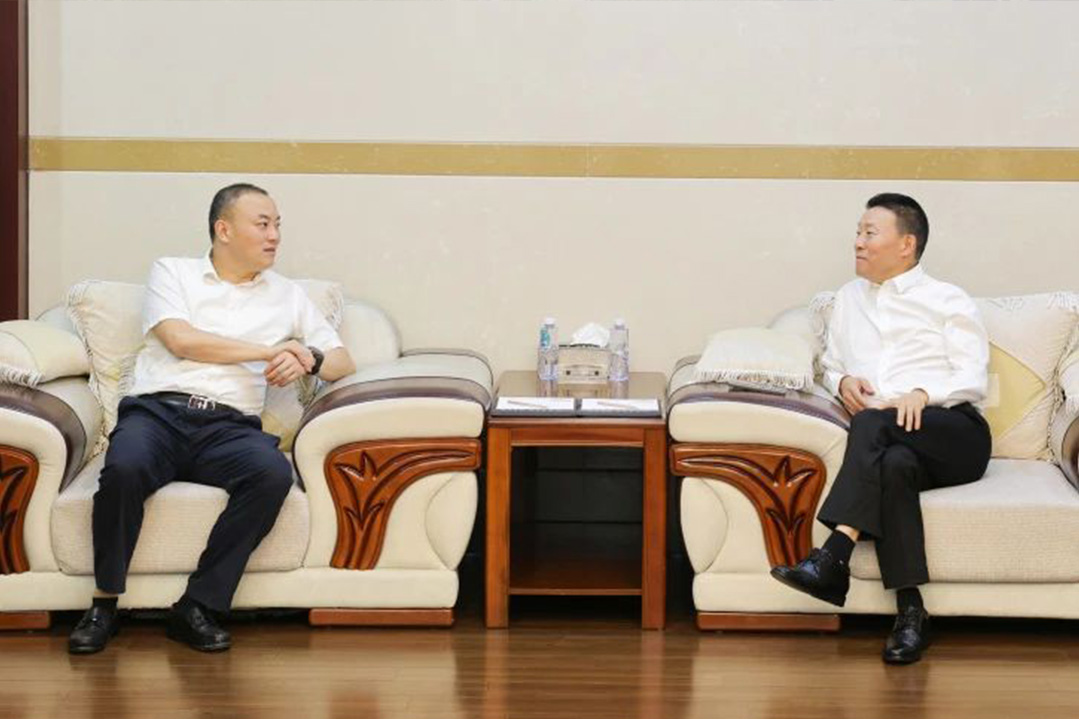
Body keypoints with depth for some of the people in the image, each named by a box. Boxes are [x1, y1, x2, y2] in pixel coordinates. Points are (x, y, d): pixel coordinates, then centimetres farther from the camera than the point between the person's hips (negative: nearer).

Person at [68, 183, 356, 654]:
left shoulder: (287, 297, 24)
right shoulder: (172, 272, 16)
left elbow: (344, 362, 21)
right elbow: (181, 340, -1)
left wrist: (307, 359, -3)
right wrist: (269, 351, 0)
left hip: (229, 425, 2)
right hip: (158, 409, -2)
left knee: (274, 473, -34)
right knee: (124, 467, -37)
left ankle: (200, 606, -25)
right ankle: (105, 604, -18)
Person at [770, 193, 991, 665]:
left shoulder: (947, 300, 14)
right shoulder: (849, 298, 29)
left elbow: (974, 378, 4)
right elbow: (830, 364, 32)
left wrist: (922, 394, -16)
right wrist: (843, 381, 7)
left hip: (956, 435, -3)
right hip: (892, 443, 3)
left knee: (872, 423, -35)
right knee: (893, 466, -37)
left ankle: (834, 557, -47)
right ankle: (910, 612, -43)